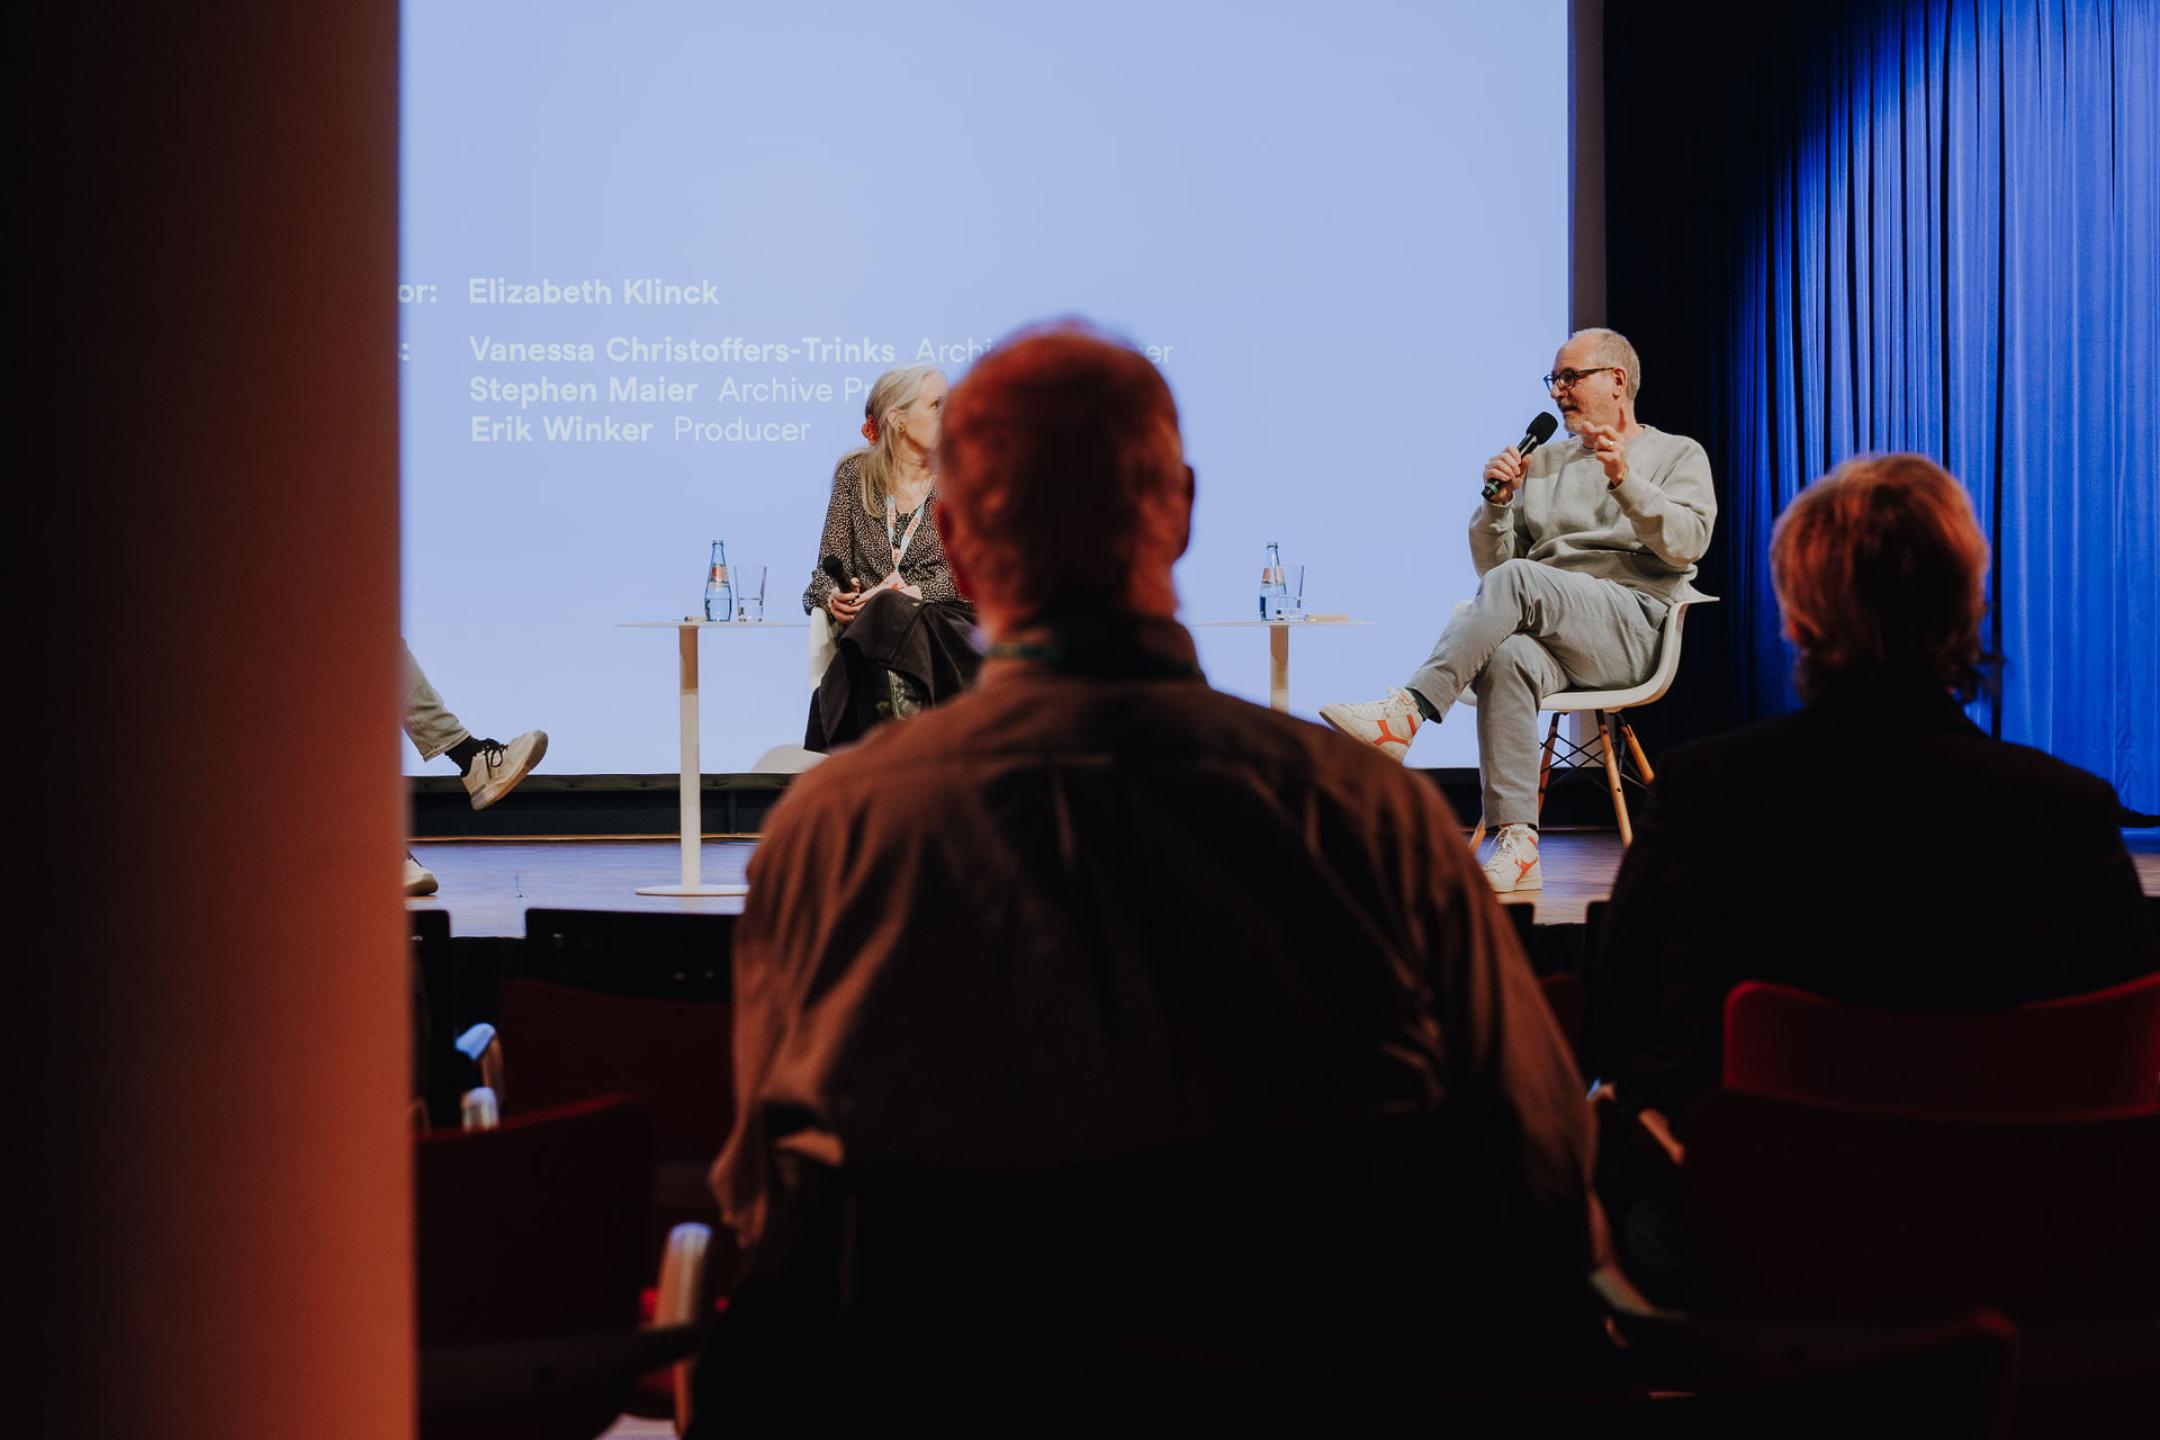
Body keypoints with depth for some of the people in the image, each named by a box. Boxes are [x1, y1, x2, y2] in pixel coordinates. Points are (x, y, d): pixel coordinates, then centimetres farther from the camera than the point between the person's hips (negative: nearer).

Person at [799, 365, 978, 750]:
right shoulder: (855, 473, 12)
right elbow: (829, 563, 9)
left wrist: (913, 592, -18)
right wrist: (835, 596, -14)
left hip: (941, 618, -1)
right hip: (868, 624, 1)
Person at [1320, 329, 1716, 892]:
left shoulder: (1678, 455, 15)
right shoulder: (1544, 463, 27)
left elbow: (1688, 543, -4)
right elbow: (1491, 565, 22)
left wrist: (1625, 482, -17)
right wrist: (1498, 503, 3)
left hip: (1634, 626, -3)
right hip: (1548, 633, 4)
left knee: (1517, 580, -33)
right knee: (1508, 658, -36)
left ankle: (1408, 710, -39)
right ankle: (1516, 845, -39)